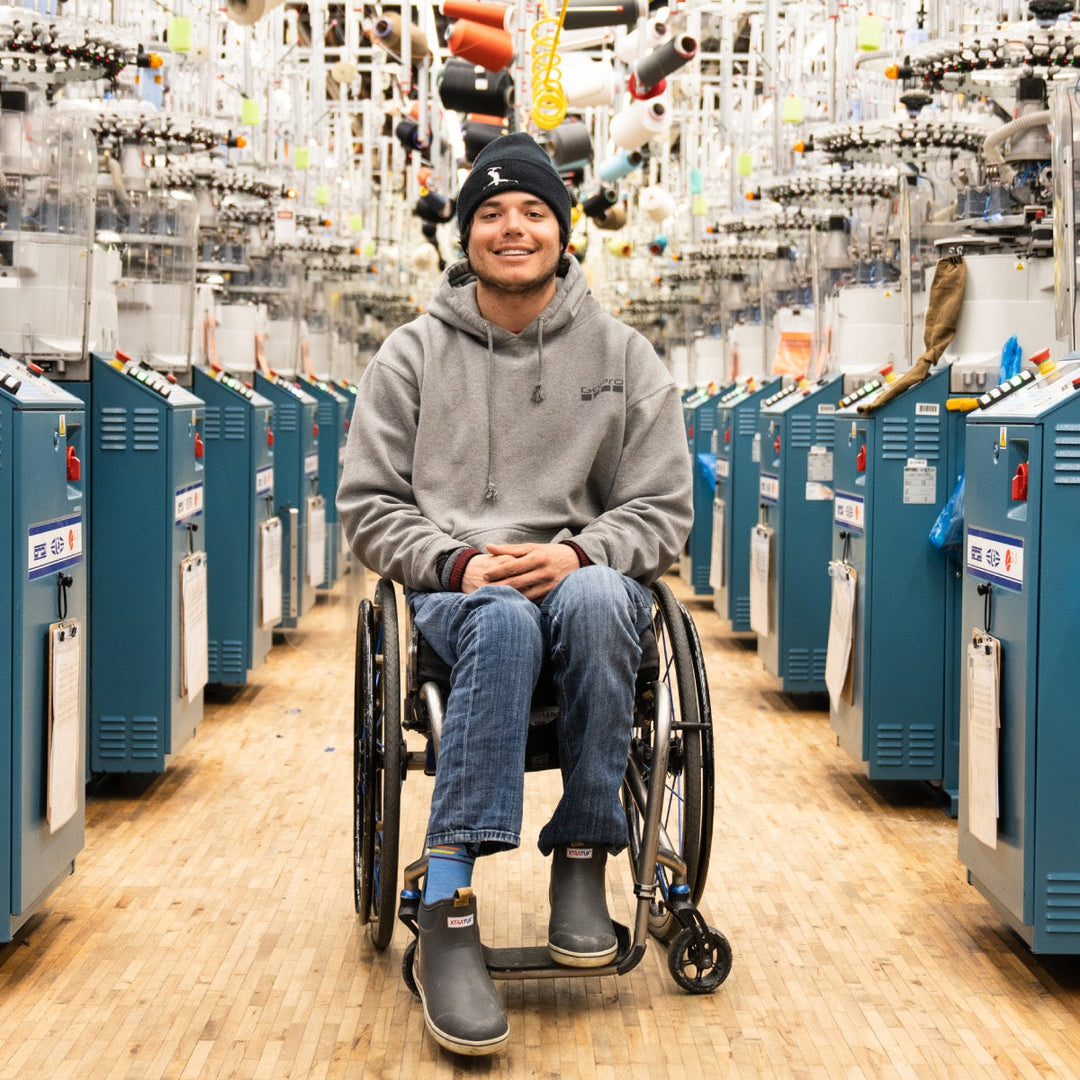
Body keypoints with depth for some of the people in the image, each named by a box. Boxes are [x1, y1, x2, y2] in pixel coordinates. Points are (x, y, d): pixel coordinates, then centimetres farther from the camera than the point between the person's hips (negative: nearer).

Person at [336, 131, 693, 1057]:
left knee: (594, 598, -38)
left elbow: (663, 512, 8)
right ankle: (448, 909, -41)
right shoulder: (413, 354, 10)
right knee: (504, 619, -39)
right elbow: (369, 503, 8)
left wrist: (576, 551, -13)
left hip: (585, 576, 1)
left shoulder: (623, 356, 11)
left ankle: (583, 856, -25)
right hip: (453, 587, -1)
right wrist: (459, 561, -11)